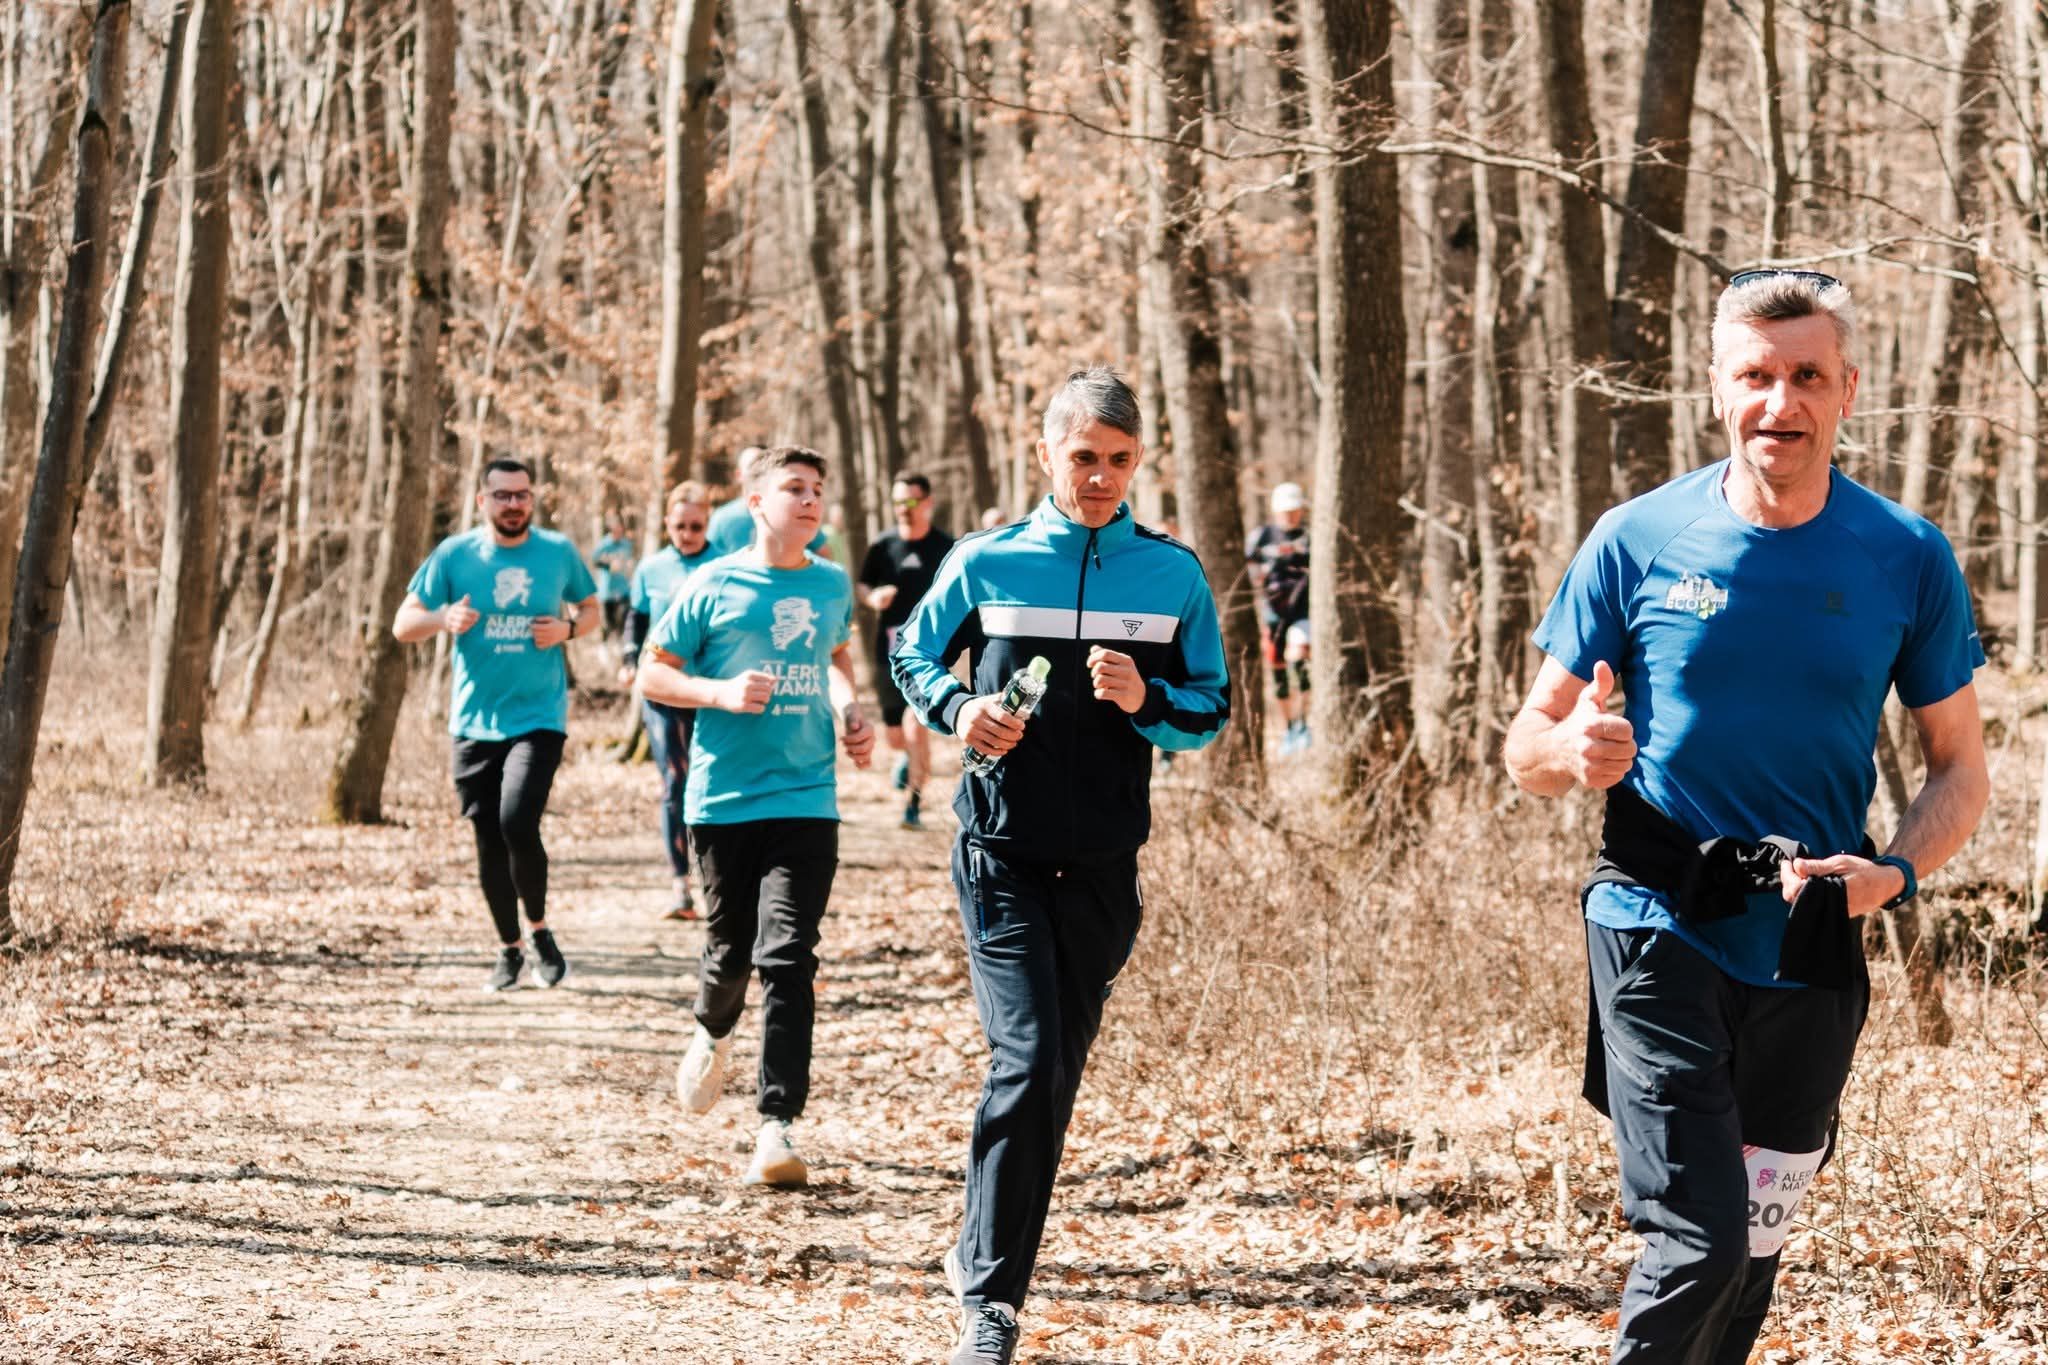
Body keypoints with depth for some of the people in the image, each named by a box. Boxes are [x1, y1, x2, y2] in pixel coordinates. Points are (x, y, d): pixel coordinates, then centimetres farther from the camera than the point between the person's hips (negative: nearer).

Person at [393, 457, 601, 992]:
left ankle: (539, 930, 5)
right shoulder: (454, 555, 0)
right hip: (475, 721, 2)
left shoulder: (559, 552, 2)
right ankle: (508, 949, 23)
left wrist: (568, 629, -6)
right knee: (489, 841, 6)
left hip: (538, 717, -2)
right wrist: (443, 618, -19)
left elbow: (590, 609, 16)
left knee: (518, 823, -19)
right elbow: (403, 625, 2)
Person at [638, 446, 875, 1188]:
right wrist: (721, 692, -15)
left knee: (788, 958, -10)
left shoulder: (832, 584, 9)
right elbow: (651, 673, 2)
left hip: (807, 799, 1)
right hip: (724, 798, -1)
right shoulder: (714, 585, -2)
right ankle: (713, 1032, 45)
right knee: (729, 948, 9)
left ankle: (777, 1126, -13)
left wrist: (851, 709, 9)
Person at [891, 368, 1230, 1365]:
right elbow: (913, 657, 13)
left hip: (1104, 866, 3)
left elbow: (1211, 711, 8)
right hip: (1002, 855, -3)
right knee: (1027, 1059, -14)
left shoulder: (1172, 574, 3)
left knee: (1057, 1066, 10)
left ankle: (983, 1253, 28)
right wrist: (958, 709, -8)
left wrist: (1146, 701, -14)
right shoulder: (984, 563, 0)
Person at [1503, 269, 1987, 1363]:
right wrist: (1575, 751, -21)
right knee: (1699, 1241, -17)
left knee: (1755, 1250, 13)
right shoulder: (1637, 541, -2)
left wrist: (1893, 875, -12)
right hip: (1659, 931, -3)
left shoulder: (1909, 561, 1)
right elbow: (1528, 746, 3)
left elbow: (1959, 771, 8)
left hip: (1810, 952, 3)